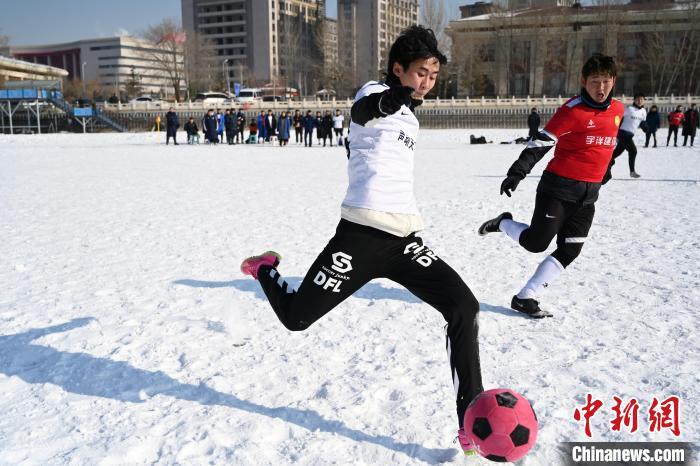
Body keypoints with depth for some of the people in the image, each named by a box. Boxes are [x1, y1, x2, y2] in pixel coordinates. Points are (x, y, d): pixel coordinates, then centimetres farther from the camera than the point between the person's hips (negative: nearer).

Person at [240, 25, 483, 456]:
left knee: (464, 307, -8)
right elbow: (366, 107, -30)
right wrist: (396, 96, -48)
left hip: (404, 239, 7)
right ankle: (265, 269, 33)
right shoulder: (374, 94, -2)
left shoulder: (407, 117, 23)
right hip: (364, 234, -7)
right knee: (296, 317, -2)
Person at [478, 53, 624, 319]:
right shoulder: (573, 109, -12)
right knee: (536, 242, -9)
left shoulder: (618, 110, 8)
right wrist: (517, 172, -27)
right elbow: (542, 142, -18)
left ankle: (525, 298, 8)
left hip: (589, 194, 6)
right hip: (559, 188, -6)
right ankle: (503, 223, 22)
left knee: (569, 251, 1)